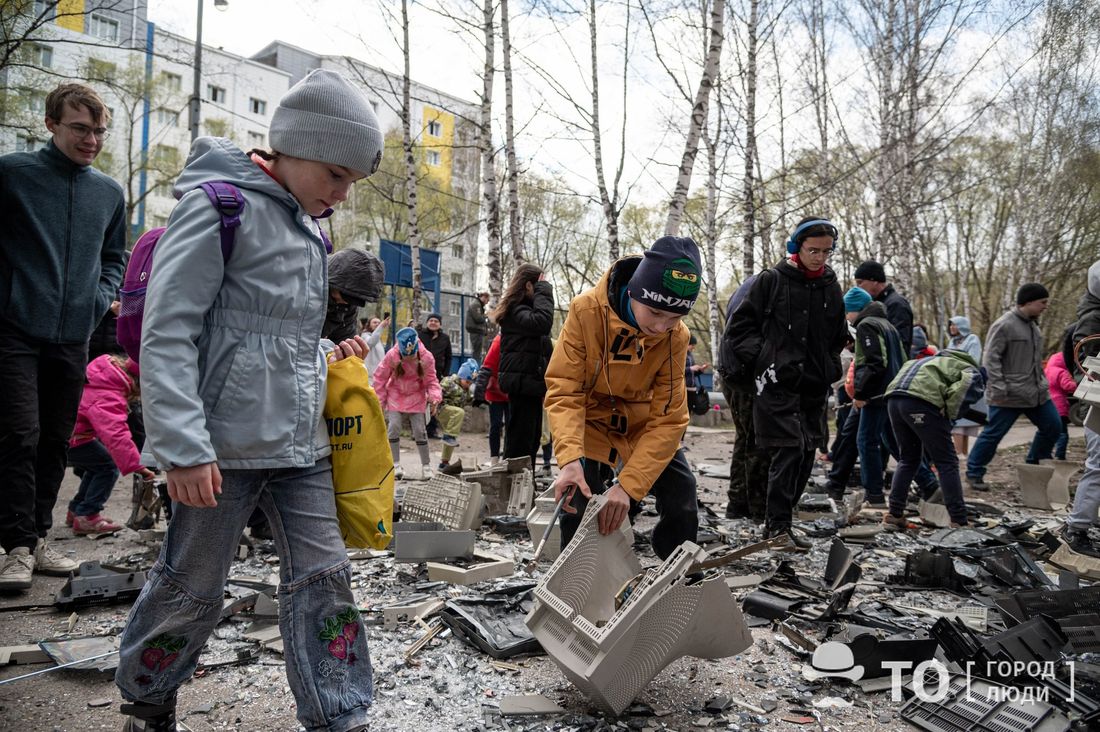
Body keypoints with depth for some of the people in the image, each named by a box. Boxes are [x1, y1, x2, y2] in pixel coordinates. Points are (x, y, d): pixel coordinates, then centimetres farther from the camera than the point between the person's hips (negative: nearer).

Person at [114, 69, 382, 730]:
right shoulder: (221, 204, -10)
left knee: (324, 576, 6)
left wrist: (328, 356, 5)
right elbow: (167, 334, -15)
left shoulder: (310, 229, 14)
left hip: (302, 444, 7)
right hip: (228, 445, -7)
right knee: (194, 585, 9)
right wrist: (184, 447, -20)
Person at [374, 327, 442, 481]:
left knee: (419, 429, -4)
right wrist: (380, 400, -4)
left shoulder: (426, 357, -16)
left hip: (416, 397, 0)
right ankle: (396, 465, 3)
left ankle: (426, 466, 8)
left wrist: (435, 397, -24)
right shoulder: (391, 356, -18)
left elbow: (431, 381, -7)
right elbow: (380, 378, -6)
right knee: (394, 427, -11)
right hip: (396, 396, 0)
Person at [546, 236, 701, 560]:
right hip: (591, 423, -2)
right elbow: (564, 391, -26)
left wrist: (628, 485, -32)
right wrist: (570, 459, -42)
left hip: (644, 427, 2)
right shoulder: (587, 311, -26)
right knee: (578, 511, -18)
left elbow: (667, 418, -22)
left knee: (683, 509, -4)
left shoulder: (676, 336, -20)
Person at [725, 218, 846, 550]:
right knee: (789, 451, -13)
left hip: (815, 387, 6)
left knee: (806, 455, 8)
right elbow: (739, 328, -1)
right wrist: (761, 360, -9)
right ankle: (778, 524, -2)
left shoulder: (831, 287, 12)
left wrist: (829, 369, 13)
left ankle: (780, 520, 20)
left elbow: (838, 338, 25)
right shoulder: (772, 280, -3)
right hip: (777, 384, -6)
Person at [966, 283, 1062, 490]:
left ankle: (1034, 467, 29)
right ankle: (974, 473, 9)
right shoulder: (1004, 325, -15)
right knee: (993, 434, -4)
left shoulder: (1032, 325, 13)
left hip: (1037, 393, 9)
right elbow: (990, 359, -18)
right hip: (1010, 396, -9)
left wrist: (1043, 382, 19)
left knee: (1053, 427, 12)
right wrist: (999, 389, -22)